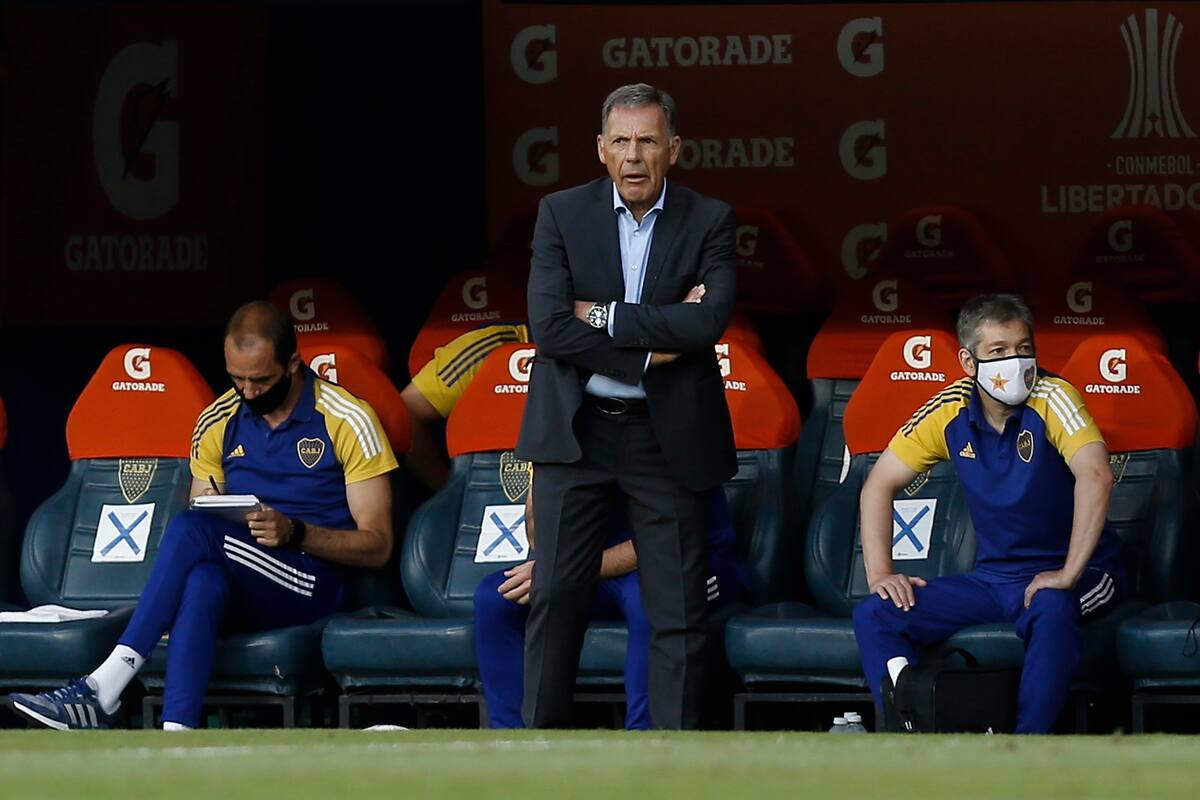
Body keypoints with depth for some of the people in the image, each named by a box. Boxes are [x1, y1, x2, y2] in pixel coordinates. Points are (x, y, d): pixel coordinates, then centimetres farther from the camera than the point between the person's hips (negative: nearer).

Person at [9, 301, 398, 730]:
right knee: (201, 581, -37)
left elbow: (377, 546, -3)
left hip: (314, 584, -4)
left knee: (191, 530, -30)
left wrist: (294, 531, -19)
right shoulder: (218, 423, 12)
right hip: (239, 589, 4)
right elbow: (203, 507, 21)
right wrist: (207, 505, -5)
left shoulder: (347, 421, -2)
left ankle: (104, 687, -34)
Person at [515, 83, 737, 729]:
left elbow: (710, 320, -15)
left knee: (679, 612, 0)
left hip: (668, 437, 0)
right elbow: (549, 326, -10)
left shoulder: (709, 222, 1)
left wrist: (604, 316, -15)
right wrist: (653, 346, -14)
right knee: (556, 596, -1)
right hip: (575, 432, 0)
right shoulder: (562, 215, 2)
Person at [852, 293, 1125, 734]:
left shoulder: (1050, 397, -16)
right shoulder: (949, 411, -2)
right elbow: (879, 486, 7)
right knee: (874, 616, -10)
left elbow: (1095, 475, -31)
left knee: (1051, 610, -40)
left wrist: (1069, 574, -34)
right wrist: (880, 574, -5)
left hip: (1078, 576, -5)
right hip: (995, 577, 5)